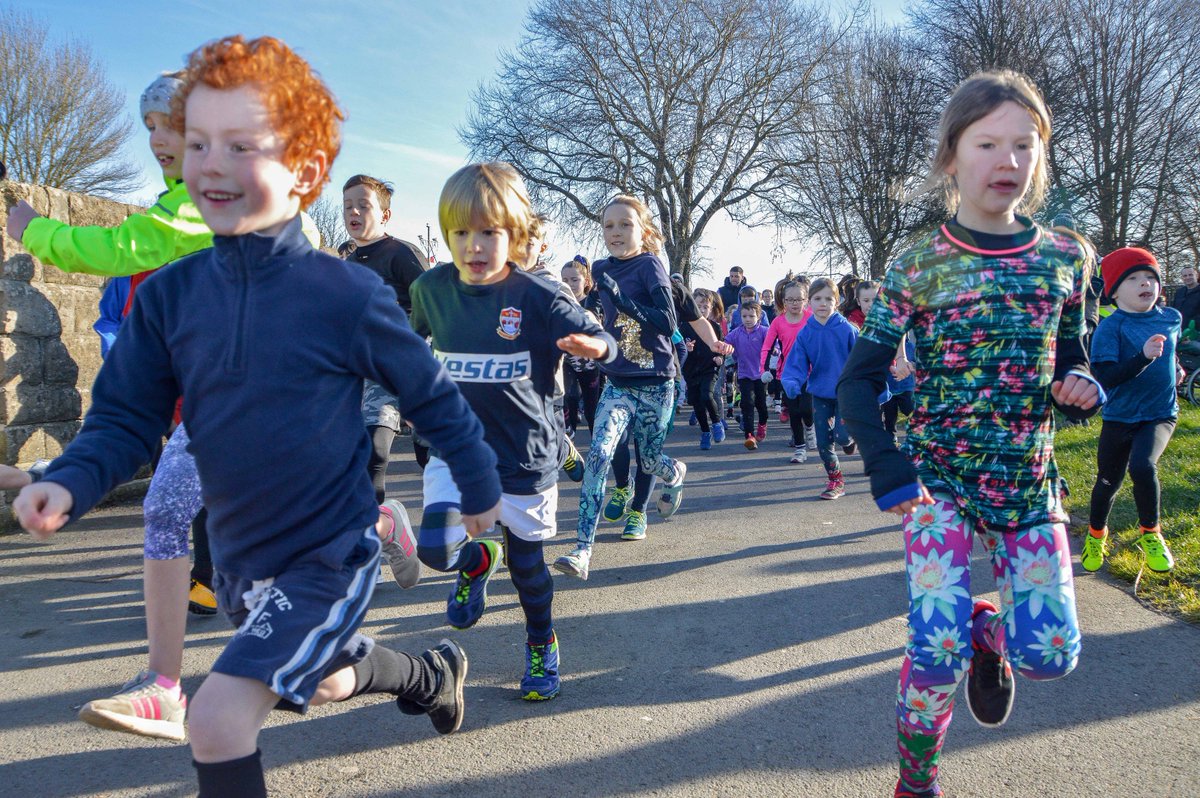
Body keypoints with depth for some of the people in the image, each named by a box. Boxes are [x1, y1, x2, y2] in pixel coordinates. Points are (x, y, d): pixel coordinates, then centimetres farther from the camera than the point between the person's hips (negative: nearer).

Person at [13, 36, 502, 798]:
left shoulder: (347, 295, -19)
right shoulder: (169, 296, -7)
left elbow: (432, 396, -8)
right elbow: (126, 416, -1)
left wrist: (482, 490, 3)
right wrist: (71, 484, -21)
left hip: (331, 554, -6)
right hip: (240, 558, 6)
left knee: (220, 715, -18)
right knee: (327, 680, 29)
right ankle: (434, 674, 59)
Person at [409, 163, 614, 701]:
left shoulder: (538, 297, -13)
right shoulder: (431, 289, -2)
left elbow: (601, 341, -14)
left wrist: (594, 346, -35)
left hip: (525, 457, -2)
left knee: (527, 565, 12)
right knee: (435, 547, -18)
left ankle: (542, 644, 42)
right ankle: (477, 562, 20)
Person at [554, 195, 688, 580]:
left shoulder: (650, 265, -11)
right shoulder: (601, 269, 4)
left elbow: (667, 322, -24)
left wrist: (618, 294, -27)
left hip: (655, 385, -3)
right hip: (618, 384, 3)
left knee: (649, 461, 15)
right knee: (599, 454, -17)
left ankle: (676, 475, 54)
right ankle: (582, 551, -16)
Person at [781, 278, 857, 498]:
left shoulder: (847, 329, -12)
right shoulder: (805, 333, -5)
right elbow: (796, 364, -5)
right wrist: (792, 383, -25)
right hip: (819, 394, 3)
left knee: (842, 436, -14)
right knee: (823, 441, 7)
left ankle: (850, 437, 24)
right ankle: (835, 479, 26)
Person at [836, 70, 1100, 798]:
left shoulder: (1065, 258, 1)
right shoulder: (917, 265, -8)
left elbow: (1071, 360, 14)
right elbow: (859, 383, -6)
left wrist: (1081, 387, -10)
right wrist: (892, 478, -14)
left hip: (1031, 485, 3)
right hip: (942, 484, -3)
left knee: (1050, 654, 0)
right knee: (937, 655, -8)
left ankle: (988, 630, 36)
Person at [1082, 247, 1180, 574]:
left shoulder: (1172, 318, 1)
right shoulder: (1110, 327, -14)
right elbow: (1105, 376, -25)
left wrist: (1174, 370, 19)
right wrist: (1144, 356, -34)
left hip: (1160, 415, 1)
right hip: (1119, 417, -1)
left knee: (1142, 466, -24)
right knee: (1108, 481, 9)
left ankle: (1150, 533, 0)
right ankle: (1096, 535, 37)